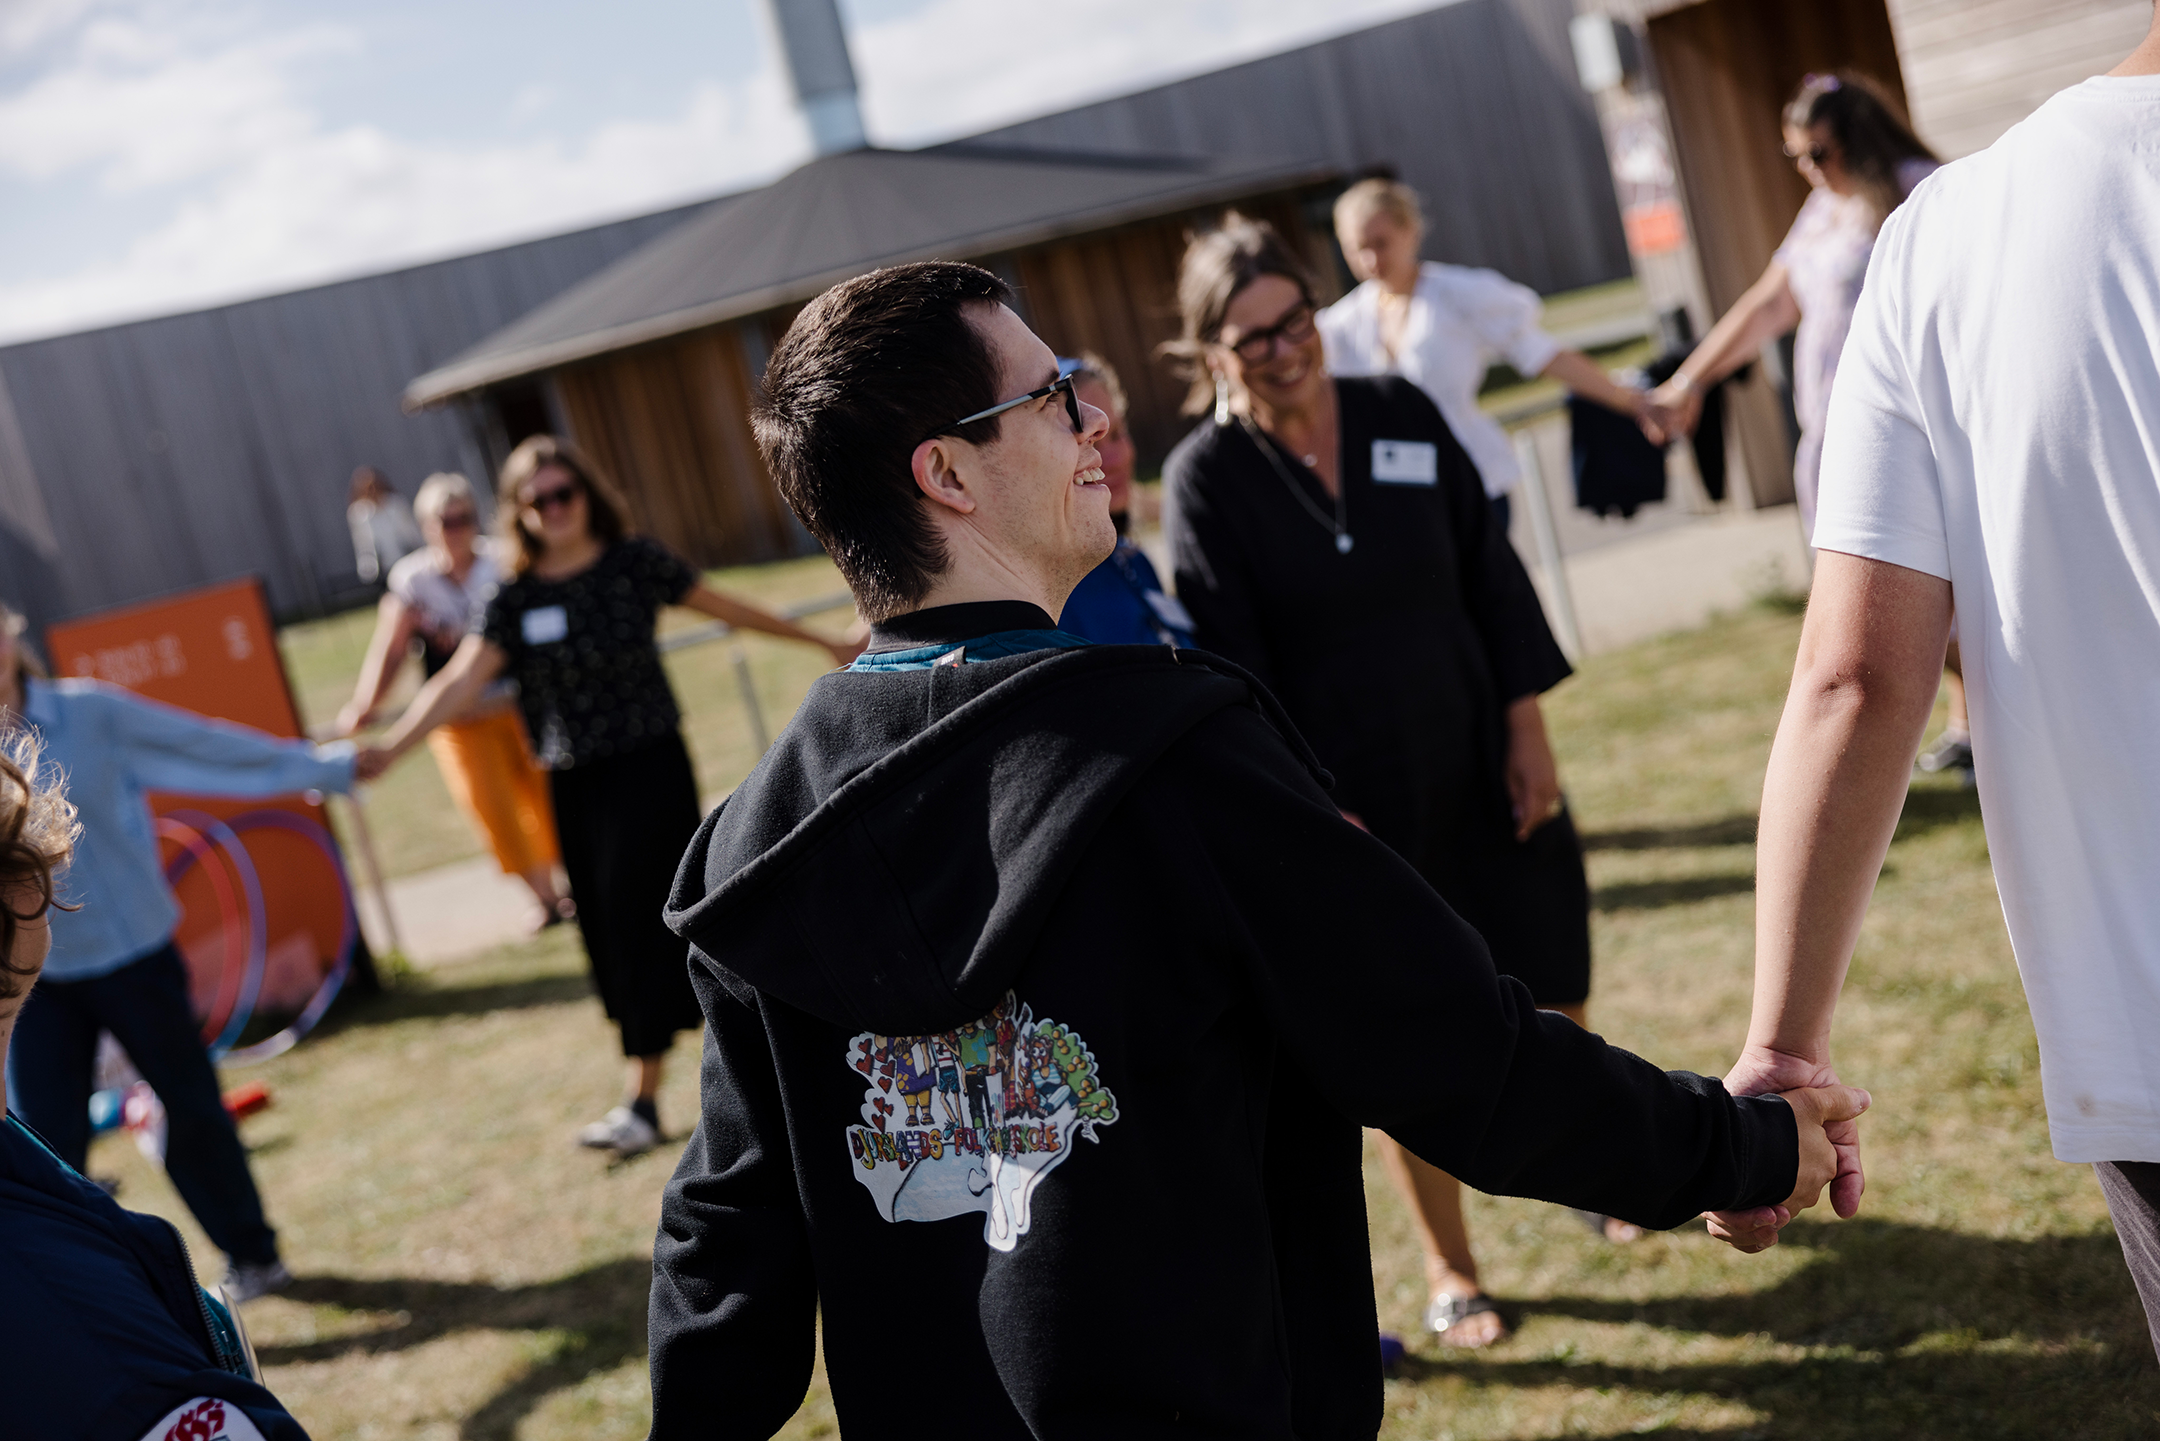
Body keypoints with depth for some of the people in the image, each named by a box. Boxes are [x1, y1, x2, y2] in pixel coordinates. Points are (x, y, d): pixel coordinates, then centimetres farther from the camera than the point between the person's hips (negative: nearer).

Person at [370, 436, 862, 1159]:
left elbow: (727, 607, 8)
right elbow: (457, 684, -10)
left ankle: (643, 1101, -4)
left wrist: (823, 643, 19)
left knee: (638, 916, -9)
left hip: (648, 768, -3)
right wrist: (382, 752, -24)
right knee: (609, 930, 5)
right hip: (573, 783, 4)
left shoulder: (636, 563, -5)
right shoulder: (517, 601, -1)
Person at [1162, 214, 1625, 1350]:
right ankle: (1450, 1274, 27)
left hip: (1480, 768, 3)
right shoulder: (1206, 479, -11)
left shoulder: (1401, 413, -1)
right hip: (1354, 802, -3)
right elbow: (1231, 665, -12)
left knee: (1551, 996, 13)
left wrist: (1526, 728, 0)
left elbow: (1490, 573, 3)